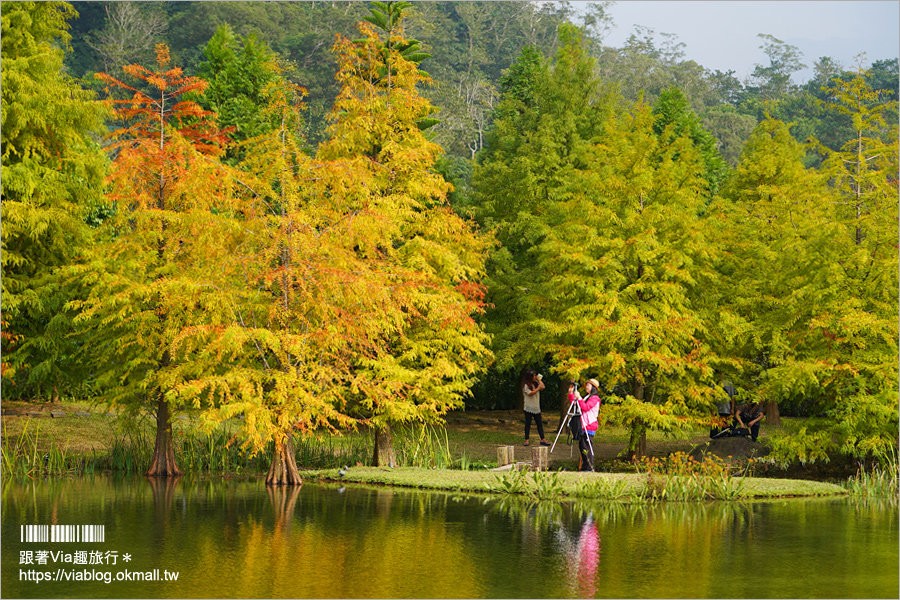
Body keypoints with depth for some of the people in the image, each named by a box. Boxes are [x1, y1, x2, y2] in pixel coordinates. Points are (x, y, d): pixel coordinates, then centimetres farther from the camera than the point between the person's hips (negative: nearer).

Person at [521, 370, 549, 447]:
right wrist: (538, 388, -12)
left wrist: (539, 379, 6)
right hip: (529, 408, -6)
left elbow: (543, 386, 6)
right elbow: (530, 393, -18)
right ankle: (527, 440, 5)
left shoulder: (535, 383, 12)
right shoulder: (526, 385, -8)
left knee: (540, 424, 4)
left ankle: (542, 440, 5)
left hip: (536, 408, 6)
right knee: (528, 424, 0)